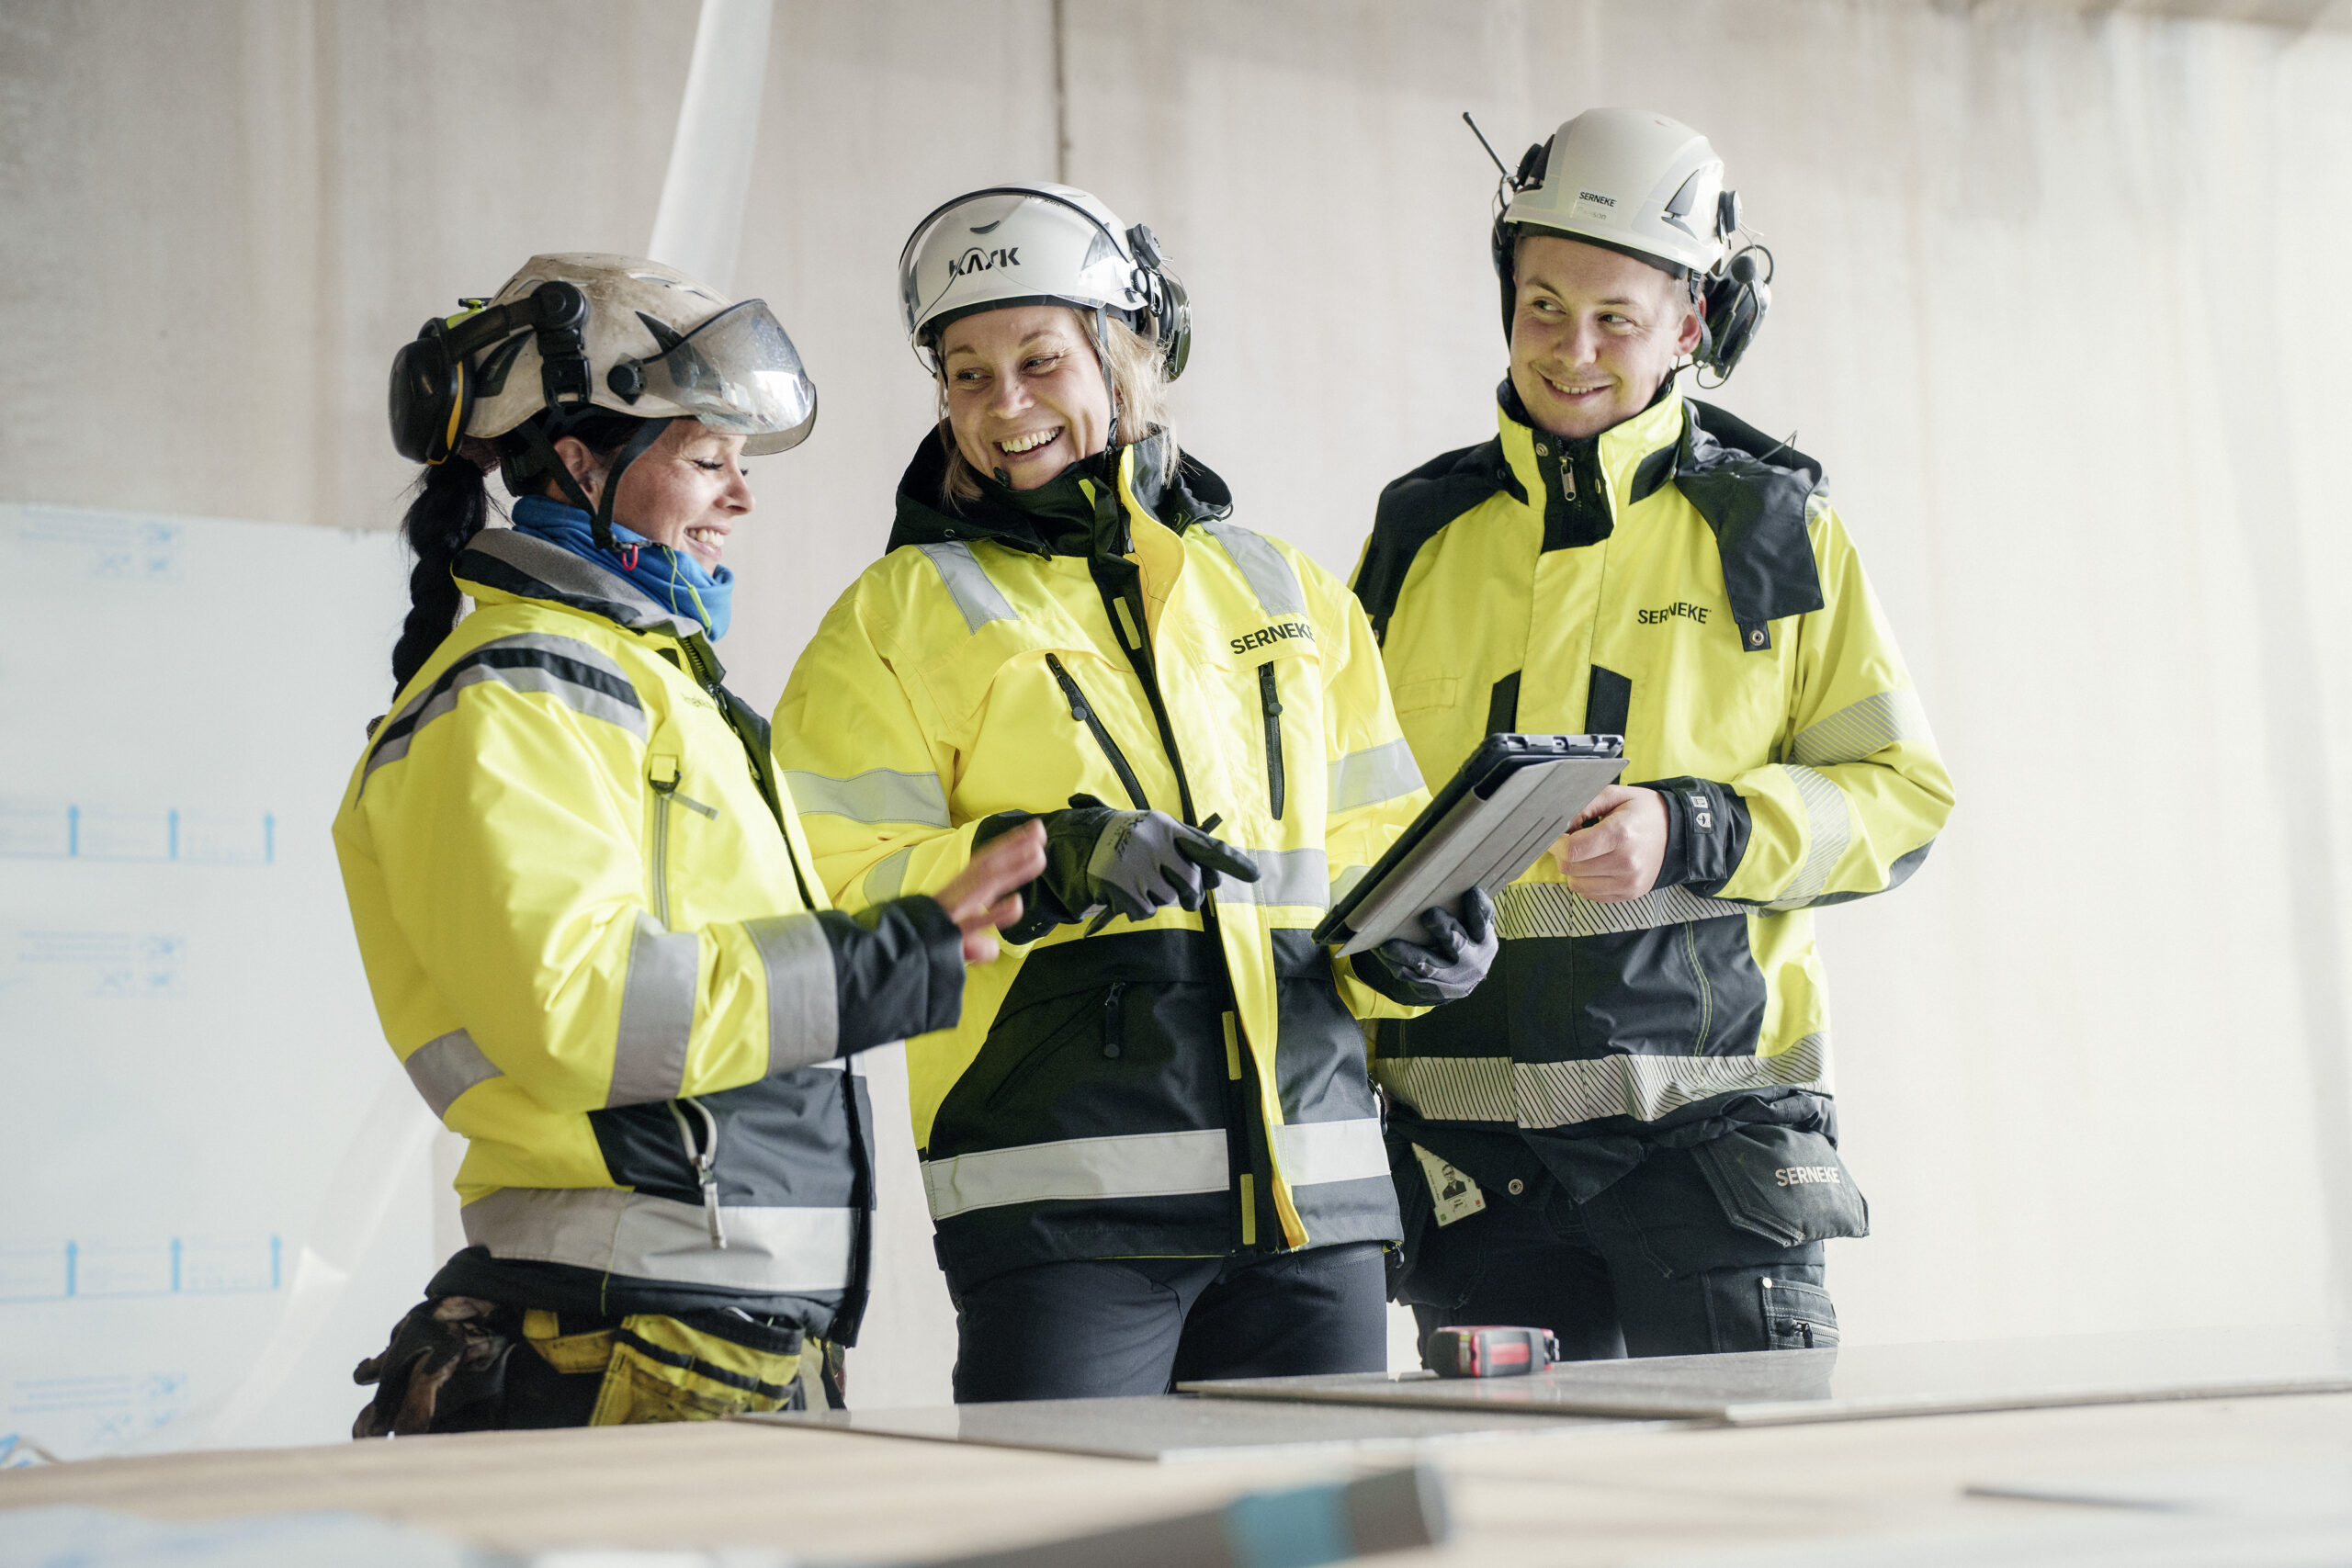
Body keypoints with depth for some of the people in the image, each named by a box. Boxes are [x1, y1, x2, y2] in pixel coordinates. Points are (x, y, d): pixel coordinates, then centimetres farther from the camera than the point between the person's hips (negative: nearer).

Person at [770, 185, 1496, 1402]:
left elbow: (1371, 842, 20)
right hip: (1060, 1201, -3)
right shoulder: (900, 618, 6)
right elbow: (832, 897, -3)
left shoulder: (1292, 597, 17)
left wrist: (1407, 946, -2)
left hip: (1312, 1193, 4)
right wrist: (1053, 865, -18)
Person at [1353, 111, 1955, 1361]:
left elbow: (1900, 796, 4)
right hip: (1470, 1133, 2)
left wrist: (1693, 836, -13)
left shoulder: (1776, 535, 6)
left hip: (1706, 1113, -2)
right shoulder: (1418, 534, 13)